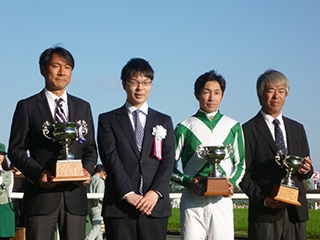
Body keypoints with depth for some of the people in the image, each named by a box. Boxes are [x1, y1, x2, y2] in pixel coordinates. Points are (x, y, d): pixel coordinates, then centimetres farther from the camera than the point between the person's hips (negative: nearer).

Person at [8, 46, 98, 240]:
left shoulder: (83, 107, 16)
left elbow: (90, 148, 16)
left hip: (75, 194, 3)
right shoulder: (27, 107, 5)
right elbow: (16, 150, 1)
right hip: (41, 194, -3)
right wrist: (39, 173, -15)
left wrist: (88, 169, -5)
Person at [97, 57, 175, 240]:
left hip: (155, 206, 2)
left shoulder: (164, 121, 16)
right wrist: (128, 194, -14)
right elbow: (111, 160, -2)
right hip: (119, 206, -2)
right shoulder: (108, 120, 10)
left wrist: (155, 192, -11)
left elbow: (168, 161, 5)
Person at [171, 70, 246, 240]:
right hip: (193, 199, -2)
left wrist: (232, 182, -4)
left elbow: (240, 163, 15)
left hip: (222, 199, 2)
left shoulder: (233, 127, 12)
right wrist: (188, 181, -10)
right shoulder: (185, 128, 5)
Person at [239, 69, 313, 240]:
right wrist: (262, 199, -17)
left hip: (296, 211, 5)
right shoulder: (248, 130, 1)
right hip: (265, 213, -4)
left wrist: (306, 169, -5)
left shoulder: (297, 128, 18)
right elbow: (244, 173, -4)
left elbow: (307, 170, 18)